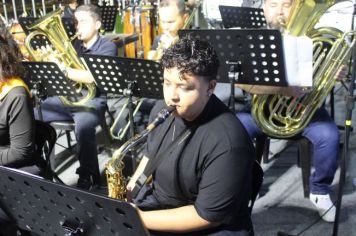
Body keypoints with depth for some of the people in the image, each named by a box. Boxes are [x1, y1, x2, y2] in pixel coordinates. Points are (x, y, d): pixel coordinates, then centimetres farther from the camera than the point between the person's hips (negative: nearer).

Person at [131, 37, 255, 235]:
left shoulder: (226, 144, -27)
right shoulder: (163, 109, -4)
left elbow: (207, 216, -22)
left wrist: (141, 219, -21)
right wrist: (128, 190, -2)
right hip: (156, 201, 6)